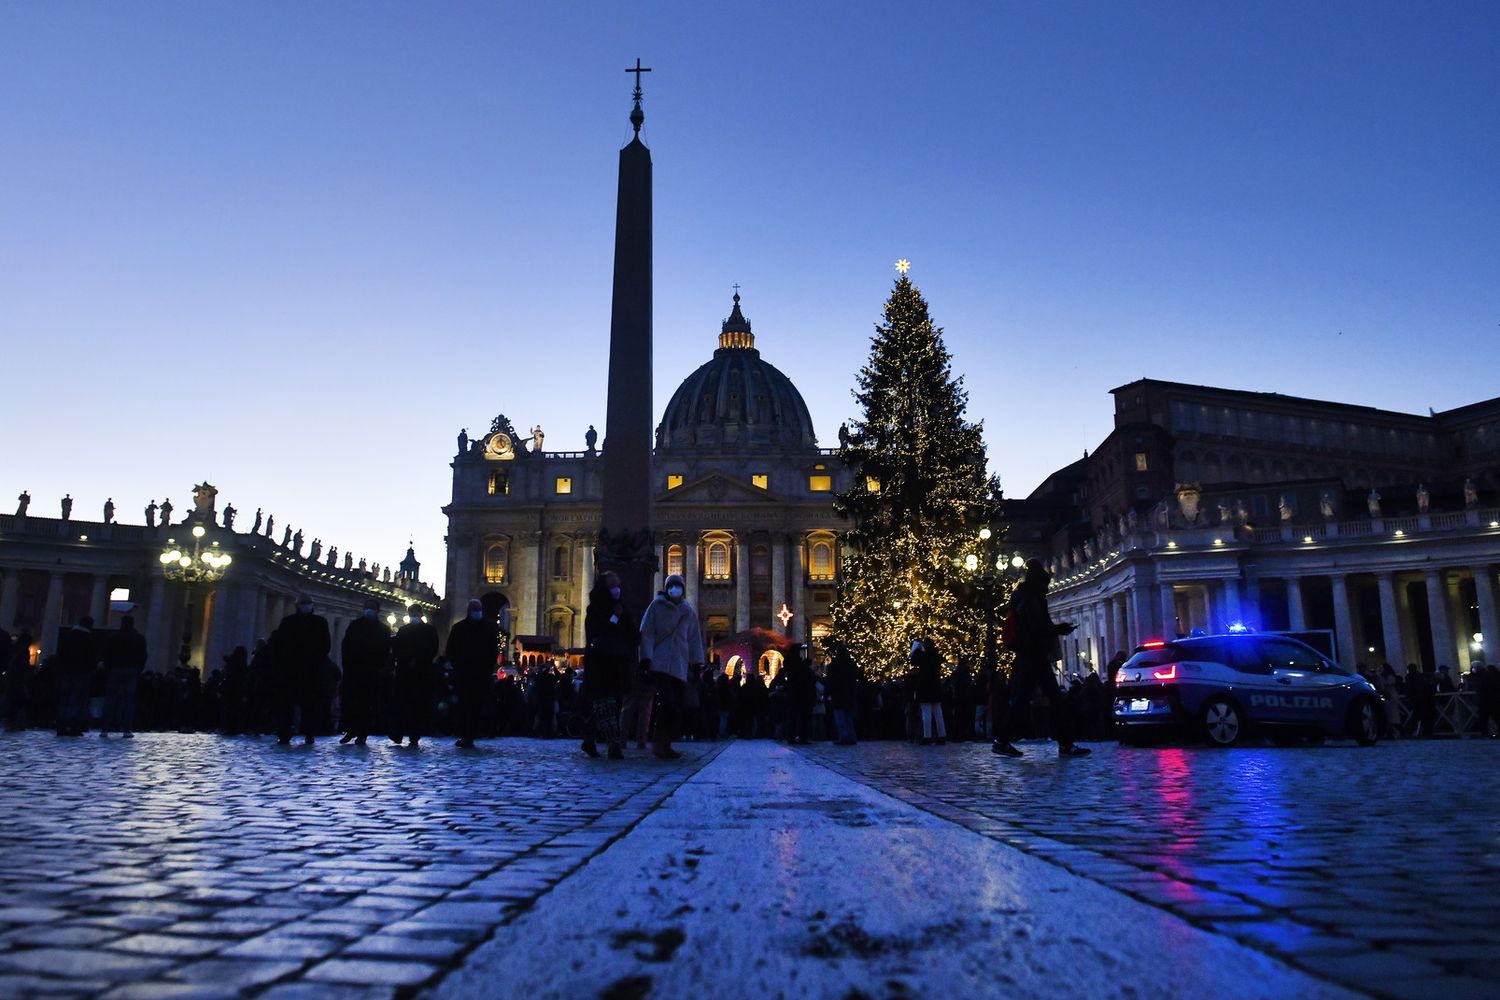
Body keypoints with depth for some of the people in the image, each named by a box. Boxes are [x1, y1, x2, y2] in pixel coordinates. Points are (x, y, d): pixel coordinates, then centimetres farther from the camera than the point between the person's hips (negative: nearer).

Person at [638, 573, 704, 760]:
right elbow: (646, 633, 0)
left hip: (680, 666, 4)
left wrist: (696, 663, 8)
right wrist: (646, 658, -10)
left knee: (676, 707, 2)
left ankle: (665, 745, 10)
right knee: (667, 703, -19)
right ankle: (658, 743, -12)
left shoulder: (689, 612, 16)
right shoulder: (656, 606, 5)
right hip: (659, 664, -4)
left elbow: (695, 638, 16)